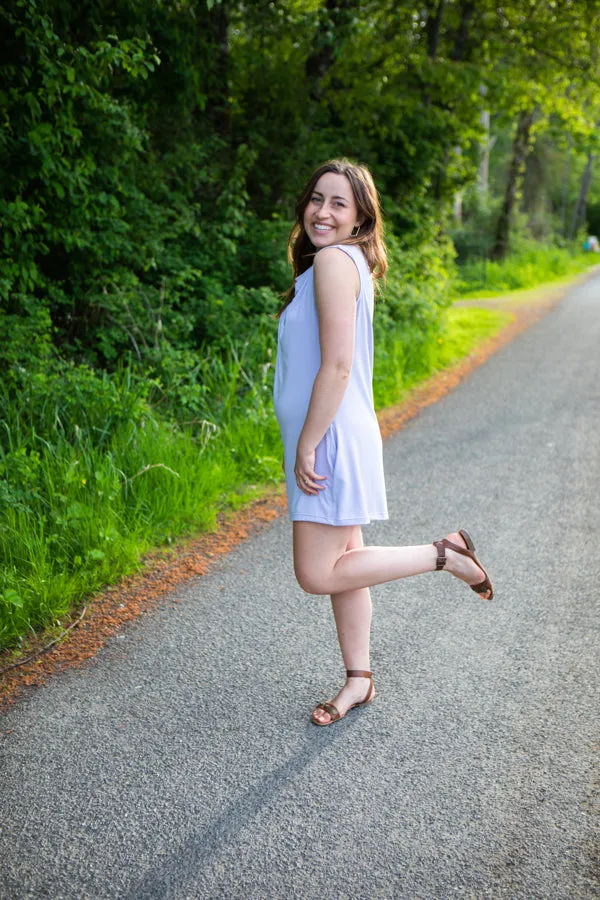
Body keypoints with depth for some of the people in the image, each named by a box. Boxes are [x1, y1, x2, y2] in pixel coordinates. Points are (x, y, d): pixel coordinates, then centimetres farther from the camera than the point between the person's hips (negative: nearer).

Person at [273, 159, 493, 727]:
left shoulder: (334, 260, -15)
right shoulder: (349, 262, 15)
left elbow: (336, 366, -23)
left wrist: (306, 445, -19)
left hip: (332, 439, -10)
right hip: (332, 439, 10)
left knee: (318, 575, -6)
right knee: (340, 563, 15)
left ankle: (444, 555, 3)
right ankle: (359, 680, 28)